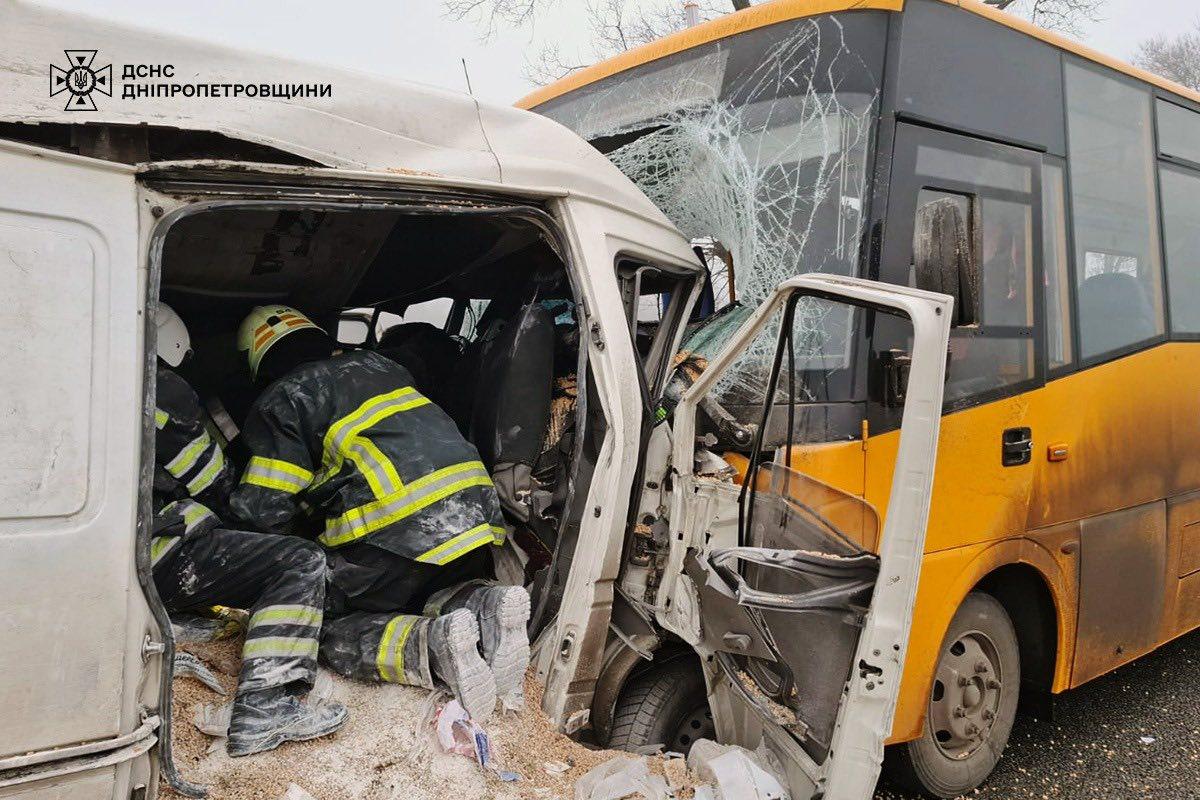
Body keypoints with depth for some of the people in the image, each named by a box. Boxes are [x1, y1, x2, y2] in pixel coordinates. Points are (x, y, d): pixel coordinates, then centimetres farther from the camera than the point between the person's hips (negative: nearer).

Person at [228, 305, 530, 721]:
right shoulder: (377, 363, 24)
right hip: (477, 511, 7)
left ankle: (432, 644, -17)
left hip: (396, 530, -7)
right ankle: (484, 606, -2)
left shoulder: (281, 400, 6)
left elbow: (261, 509, 0)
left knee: (322, 628, 11)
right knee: (422, 595, 32)